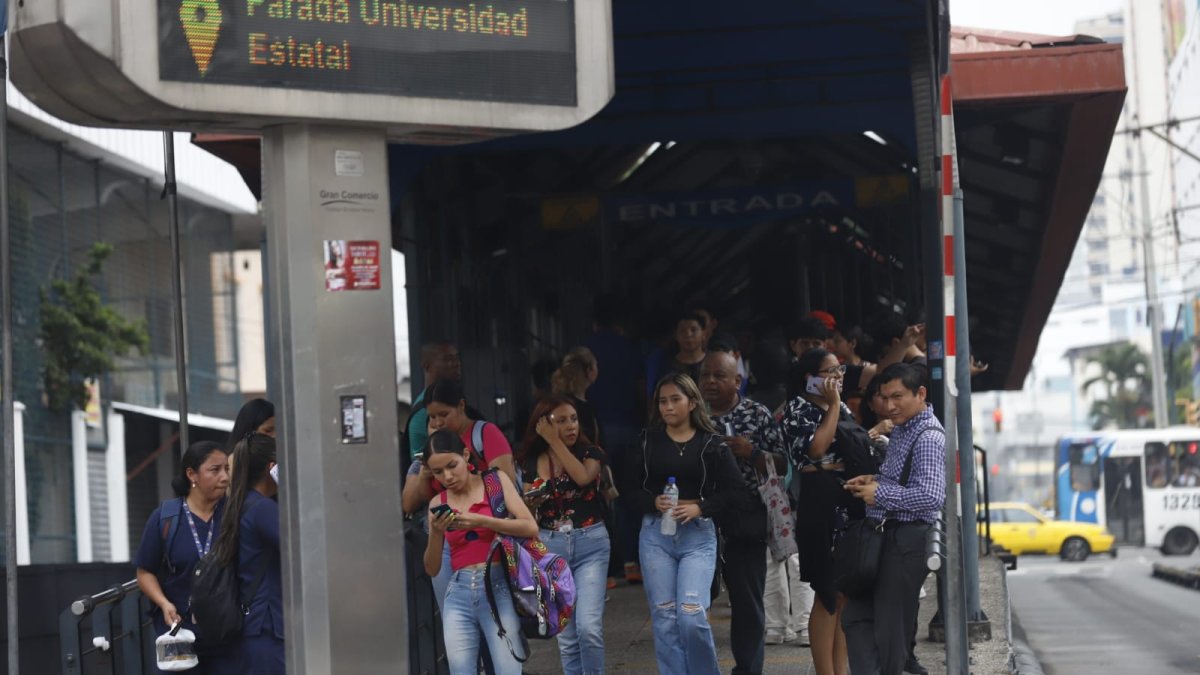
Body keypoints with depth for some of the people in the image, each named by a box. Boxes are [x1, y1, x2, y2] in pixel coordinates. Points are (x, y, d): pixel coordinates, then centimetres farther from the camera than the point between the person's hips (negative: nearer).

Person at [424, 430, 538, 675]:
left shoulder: (496, 481, 5)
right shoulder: (438, 503, 12)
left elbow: (531, 527, -6)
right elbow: (432, 569, 11)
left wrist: (481, 521, -15)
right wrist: (436, 532, -6)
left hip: (498, 587, -3)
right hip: (458, 593, 3)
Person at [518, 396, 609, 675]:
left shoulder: (590, 452, 0)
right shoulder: (532, 463, 5)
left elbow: (583, 476, -23)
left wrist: (555, 441, -18)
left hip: (590, 544, -2)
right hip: (550, 546, 2)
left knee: (589, 627, -15)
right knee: (566, 634, 4)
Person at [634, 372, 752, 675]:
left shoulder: (711, 444, 0)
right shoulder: (647, 441, 6)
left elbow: (735, 492, -3)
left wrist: (699, 507, -15)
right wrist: (654, 502, -13)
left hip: (698, 536, -2)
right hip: (655, 535, 2)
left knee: (692, 616, -14)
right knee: (664, 620, 2)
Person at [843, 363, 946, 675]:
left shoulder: (928, 437, -16)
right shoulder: (902, 431, 14)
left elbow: (932, 496, -27)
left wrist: (880, 494, -18)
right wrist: (873, 482, 8)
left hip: (908, 541, -10)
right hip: (889, 536, 10)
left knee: (890, 628, -1)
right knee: (857, 615, 11)